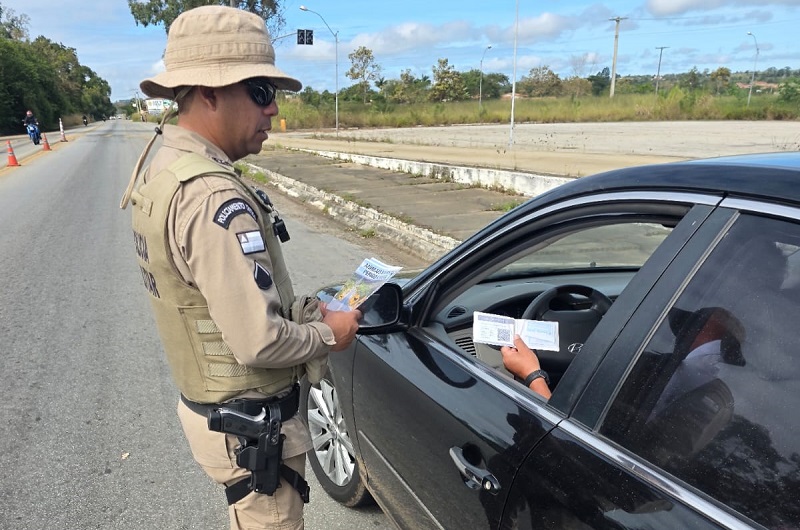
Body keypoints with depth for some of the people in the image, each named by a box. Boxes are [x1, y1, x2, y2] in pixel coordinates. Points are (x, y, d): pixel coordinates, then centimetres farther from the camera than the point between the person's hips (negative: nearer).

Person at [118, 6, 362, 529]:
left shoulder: (163, 168, 2)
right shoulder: (214, 197, -29)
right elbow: (260, 342, -30)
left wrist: (304, 306, 1)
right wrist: (328, 334, -12)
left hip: (206, 401, 9)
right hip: (250, 426, -9)